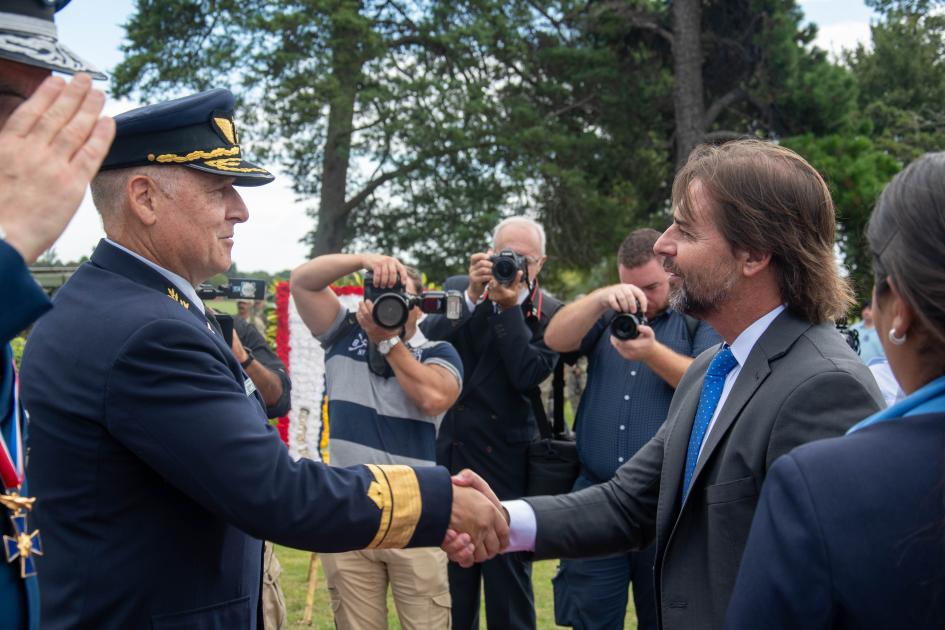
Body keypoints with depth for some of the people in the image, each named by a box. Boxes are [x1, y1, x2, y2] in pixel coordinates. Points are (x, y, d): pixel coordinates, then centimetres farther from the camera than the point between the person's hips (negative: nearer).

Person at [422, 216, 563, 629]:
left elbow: (529, 374, -16)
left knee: (509, 576, 6)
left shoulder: (549, 314, -3)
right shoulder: (458, 289, 4)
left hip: (507, 463, -2)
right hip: (448, 454, 3)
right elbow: (426, 342, -11)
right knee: (450, 580, 12)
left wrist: (509, 307, -18)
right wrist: (473, 295, -18)